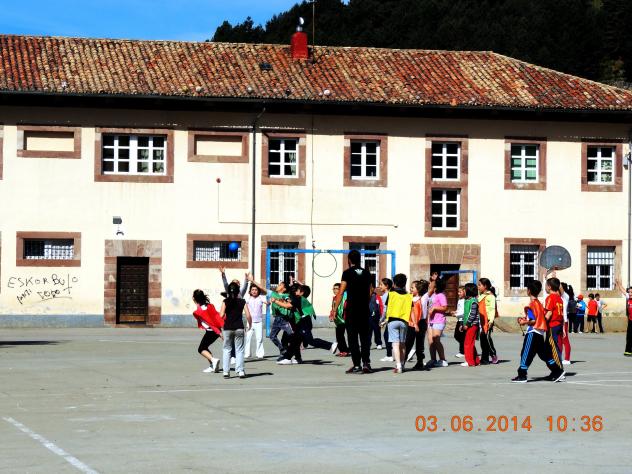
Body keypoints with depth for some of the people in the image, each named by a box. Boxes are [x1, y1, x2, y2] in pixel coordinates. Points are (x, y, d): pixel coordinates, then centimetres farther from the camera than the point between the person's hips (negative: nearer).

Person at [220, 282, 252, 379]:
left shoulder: (226, 301, -2)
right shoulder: (242, 301, 0)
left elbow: (221, 315, -12)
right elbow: (248, 315, -6)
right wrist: (250, 325, 10)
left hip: (227, 328, 0)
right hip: (239, 328, 0)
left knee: (227, 350, 11)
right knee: (239, 350, 7)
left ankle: (226, 372, 8)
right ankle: (240, 371, 0)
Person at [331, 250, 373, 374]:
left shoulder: (347, 273, -5)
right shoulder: (366, 273, 9)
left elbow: (341, 292, -11)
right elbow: (370, 293, 12)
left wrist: (334, 309, -10)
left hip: (352, 309, -4)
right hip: (364, 309, 4)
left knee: (353, 337, 1)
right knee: (365, 337, 9)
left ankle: (357, 365, -2)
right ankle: (366, 363, 2)